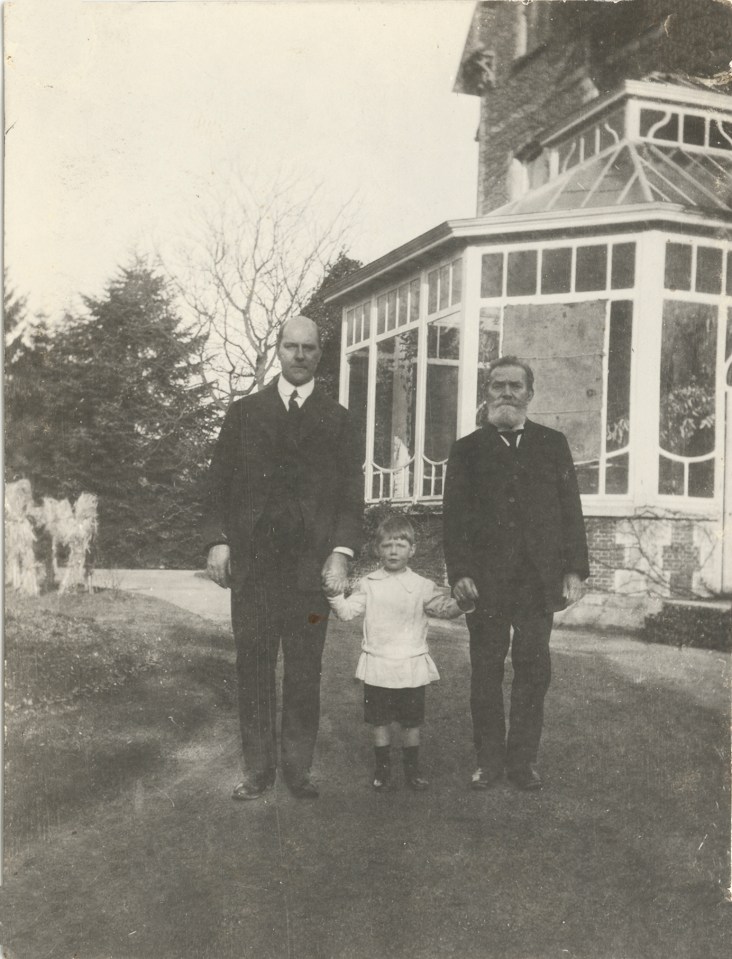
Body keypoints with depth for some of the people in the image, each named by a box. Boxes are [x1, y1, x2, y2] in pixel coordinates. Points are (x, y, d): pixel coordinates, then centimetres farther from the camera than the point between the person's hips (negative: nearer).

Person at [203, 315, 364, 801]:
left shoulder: (337, 420, 10)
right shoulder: (244, 413, 12)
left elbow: (350, 493, 5)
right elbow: (221, 482, 9)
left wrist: (342, 551, -6)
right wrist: (219, 540, -2)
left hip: (312, 562, 0)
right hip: (251, 560, 1)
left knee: (304, 673, 4)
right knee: (254, 668, 5)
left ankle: (299, 767, 15)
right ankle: (258, 768, 15)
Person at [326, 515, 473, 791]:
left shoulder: (421, 586, -1)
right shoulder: (368, 584, 2)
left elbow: (445, 608, -8)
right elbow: (347, 611, -2)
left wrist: (462, 603, -27)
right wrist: (334, 595, -20)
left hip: (411, 667, 0)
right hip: (377, 666, 0)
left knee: (411, 721, 8)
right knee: (379, 721, 8)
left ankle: (412, 769, 24)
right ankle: (382, 768, 23)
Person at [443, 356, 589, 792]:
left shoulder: (553, 444, 11)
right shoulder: (468, 449, 8)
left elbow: (571, 510, 8)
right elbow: (454, 516, 4)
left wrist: (575, 569, 0)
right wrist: (459, 572, -7)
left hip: (540, 579, 1)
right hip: (486, 581, 0)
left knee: (534, 669, 3)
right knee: (486, 672, 4)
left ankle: (523, 760, 14)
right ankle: (489, 759, 14)